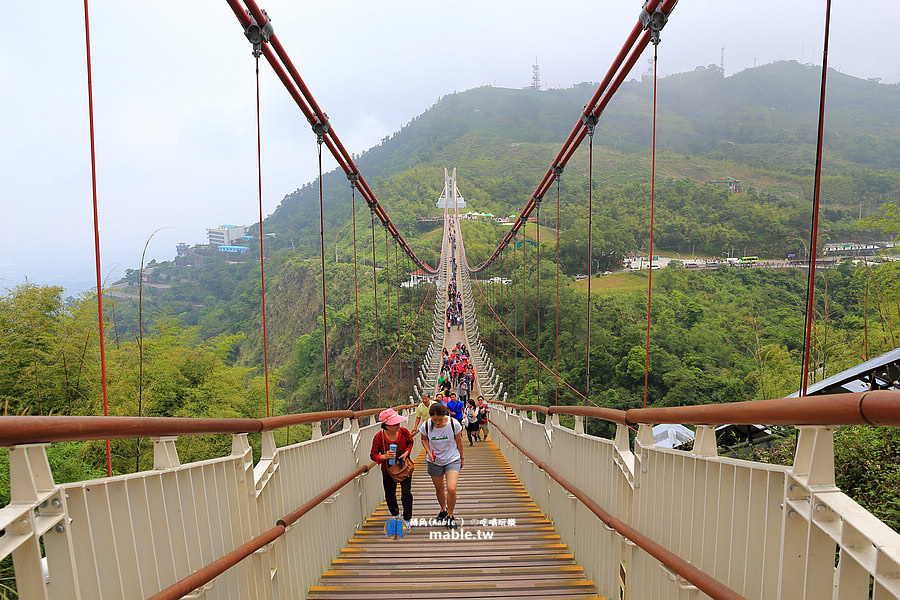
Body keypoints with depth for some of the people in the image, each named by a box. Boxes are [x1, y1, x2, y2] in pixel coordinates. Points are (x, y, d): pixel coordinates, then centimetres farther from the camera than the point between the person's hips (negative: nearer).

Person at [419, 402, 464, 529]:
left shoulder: (454, 424, -22)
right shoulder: (426, 425, -19)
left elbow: (459, 441, -5)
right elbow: (424, 439, 3)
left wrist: (462, 458, 7)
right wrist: (429, 452, -13)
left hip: (452, 459, -2)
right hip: (434, 461, 2)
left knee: (451, 489, -14)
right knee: (439, 489, 14)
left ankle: (450, 516, 10)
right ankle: (443, 510, 44)